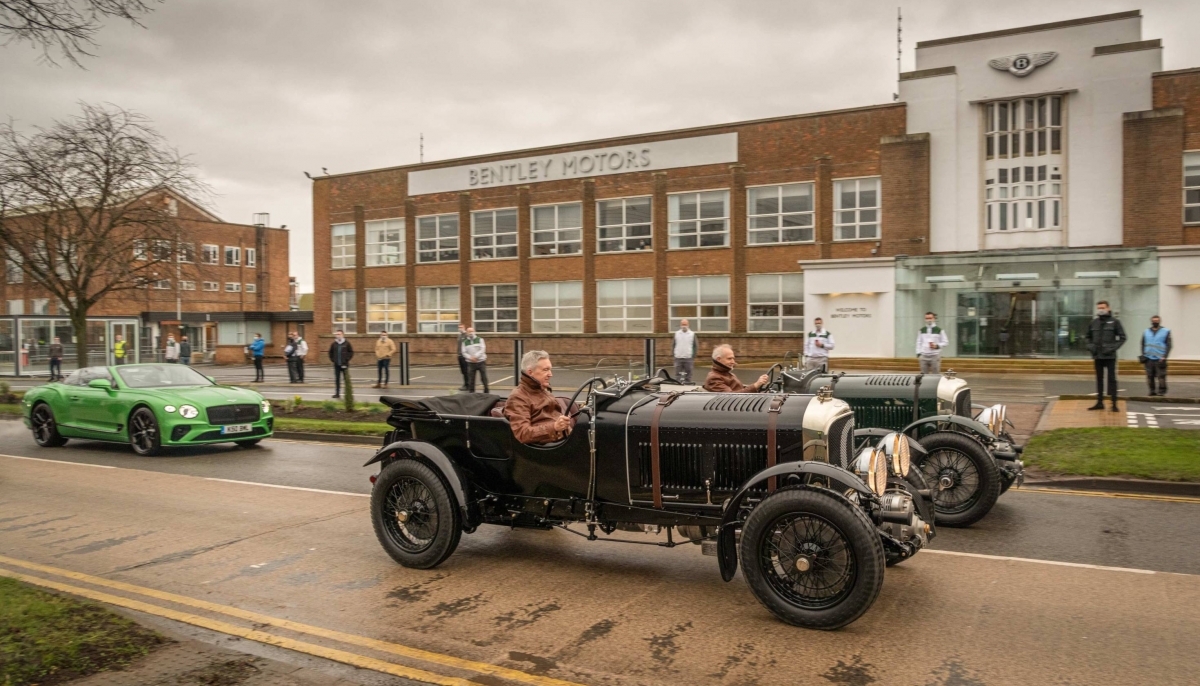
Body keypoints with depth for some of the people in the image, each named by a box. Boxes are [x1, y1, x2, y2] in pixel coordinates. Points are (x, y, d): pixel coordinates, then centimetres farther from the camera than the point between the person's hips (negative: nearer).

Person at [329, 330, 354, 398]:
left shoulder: (347, 343, -3)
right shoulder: (333, 344, 4)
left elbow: (351, 352, 1)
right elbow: (330, 352, 17)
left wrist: (347, 359, -6)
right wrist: (332, 360, 8)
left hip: (344, 364, -3)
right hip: (336, 365, 3)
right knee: (337, 379, 7)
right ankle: (337, 393, 13)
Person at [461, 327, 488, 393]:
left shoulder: (480, 340, 3)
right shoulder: (465, 342, 7)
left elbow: (482, 349, -7)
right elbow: (464, 352, 2)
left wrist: (475, 356, -18)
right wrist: (470, 358, -15)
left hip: (481, 361, -1)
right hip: (471, 363, 1)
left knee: (484, 377, 2)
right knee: (471, 379, 1)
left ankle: (486, 391, 11)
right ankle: (471, 391, 10)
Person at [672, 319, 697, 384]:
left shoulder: (692, 334, 1)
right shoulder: (676, 333, 6)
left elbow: (695, 346, 3)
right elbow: (673, 345, 10)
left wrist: (694, 356, -3)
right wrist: (673, 354, 1)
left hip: (689, 358, -1)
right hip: (678, 358, 1)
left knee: (688, 374, 4)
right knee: (678, 374, 3)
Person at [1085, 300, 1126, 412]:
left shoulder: (1115, 321, -2)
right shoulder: (1094, 323, 8)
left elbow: (1122, 337, -2)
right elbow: (1089, 337, 21)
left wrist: (1113, 347, -13)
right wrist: (1090, 346, 4)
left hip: (1110, 356, -4)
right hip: (1097, 356, 4)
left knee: (1112, 379, -4)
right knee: (1099, 379, 10)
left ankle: (1114, 403, -1)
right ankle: (1100, 402, 17)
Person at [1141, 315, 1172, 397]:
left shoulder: (1166, 331, 4)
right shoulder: (1146, 332, 14)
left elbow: (1168, 345, 1)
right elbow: (1143, 345, 17)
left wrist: (1164, 357, -9)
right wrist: (1143, 356, 5)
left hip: (1160, 359, -3)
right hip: (1148, 359, 3)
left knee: (1161, 376, -7)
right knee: (1150, 376, 3)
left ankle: (1161, 391, 0)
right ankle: (1152, 391, 12)